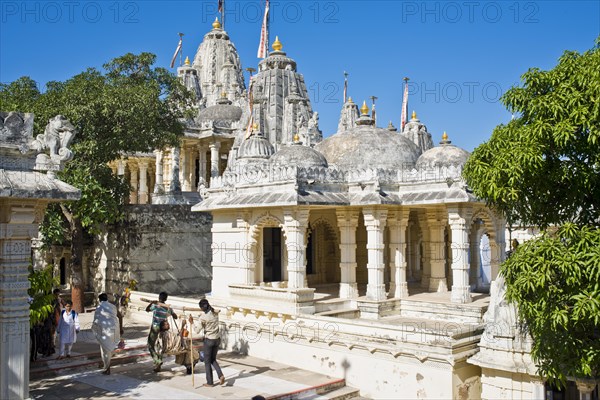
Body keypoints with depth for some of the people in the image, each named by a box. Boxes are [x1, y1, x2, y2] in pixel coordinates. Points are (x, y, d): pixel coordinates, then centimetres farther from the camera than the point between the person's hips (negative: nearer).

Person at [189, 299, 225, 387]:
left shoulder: (203, 317, -17)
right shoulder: (216, 313, -1)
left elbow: (198, 331, -12)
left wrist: (192, 323, -3)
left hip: (209, 340, -6)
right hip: (217, 339, 6)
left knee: (207, 361, 10)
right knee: (213, 359, 21)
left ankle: (209, 382, 17)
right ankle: (221, 375, 2)